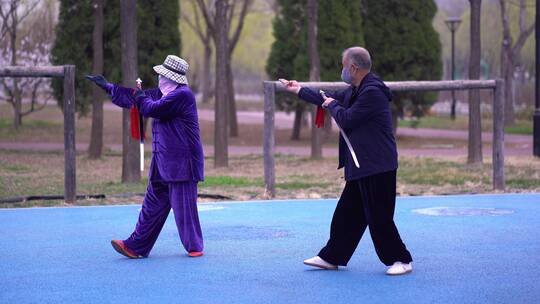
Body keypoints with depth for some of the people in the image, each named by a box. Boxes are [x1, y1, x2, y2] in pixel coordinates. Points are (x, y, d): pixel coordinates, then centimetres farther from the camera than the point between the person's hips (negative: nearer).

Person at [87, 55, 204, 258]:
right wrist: (107, 86, 28)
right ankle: (136, 247, 10)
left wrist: (141, 97, 0)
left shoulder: (183, 95, -15)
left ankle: (194, 246, 8)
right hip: (163, 163, 9)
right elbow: (134, 98, 26)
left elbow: (152, 109, -20)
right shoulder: (161, 93, 15)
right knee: (153, 204, 9)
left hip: (181, 163, -9)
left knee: (183, 206, -4)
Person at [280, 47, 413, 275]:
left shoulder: (372, 92, -19)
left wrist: (333, 105, 0)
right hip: (361, 165, 10)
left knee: (379, 217, -6)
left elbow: (347, 120, -19)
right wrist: (299, 90, 36)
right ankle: (331, 258, 23)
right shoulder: (356, 90, 14)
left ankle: (401, 261, 4)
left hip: (377, 166, -10)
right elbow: (330, 99, 28)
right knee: (346, 213, 15)